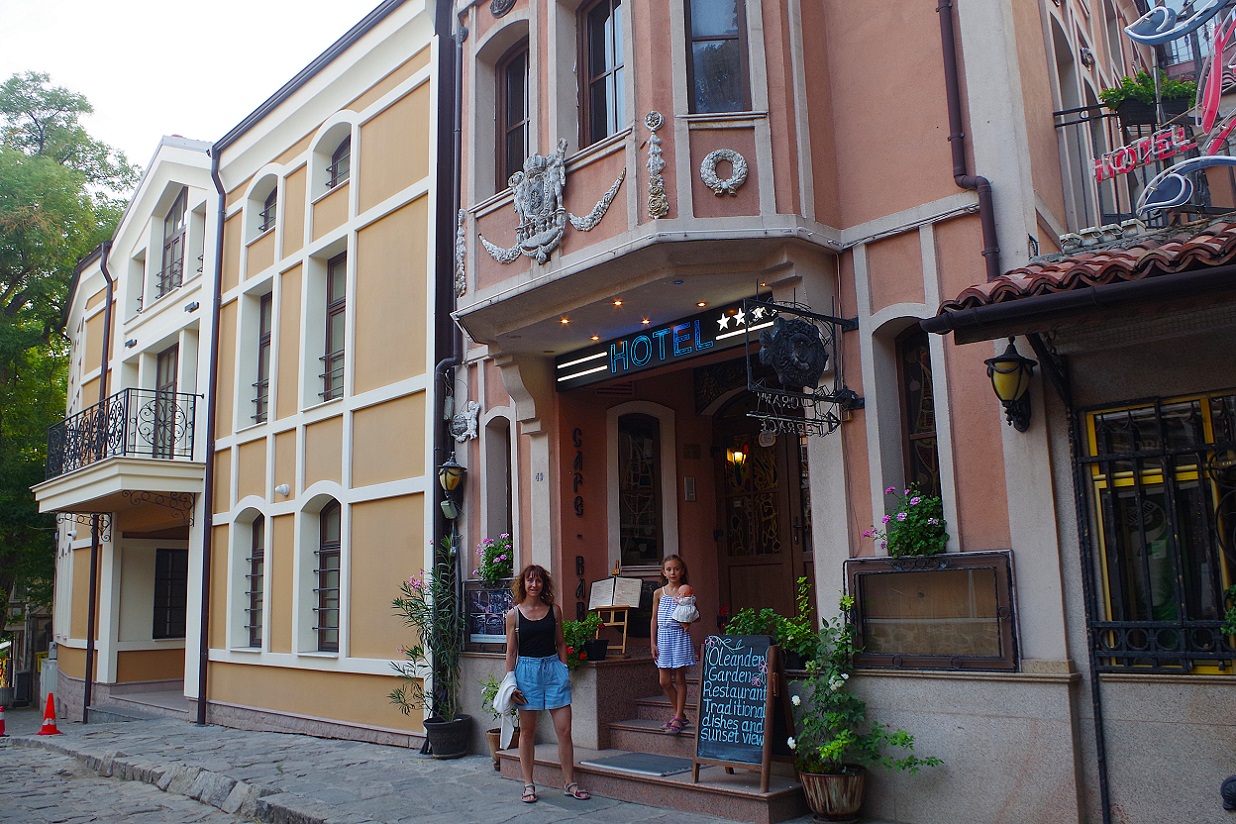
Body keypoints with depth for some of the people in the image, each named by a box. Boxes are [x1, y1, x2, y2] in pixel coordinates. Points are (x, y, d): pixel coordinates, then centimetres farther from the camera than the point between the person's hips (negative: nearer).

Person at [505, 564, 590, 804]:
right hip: (526, 670, -1)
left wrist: (564, 670, 6)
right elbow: (511, 651, 3)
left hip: (554, 668, 2)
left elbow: (560, 643, 12)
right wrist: (510, 683, -2)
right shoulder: (514, 615, 1)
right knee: (527, 731, 6)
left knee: (564, 730, 0)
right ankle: (528, 785, 18)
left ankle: (570, 784, 10)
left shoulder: (554, 610, 6)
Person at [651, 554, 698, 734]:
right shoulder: (659, 593, 7)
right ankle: (680, 714, 21)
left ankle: (678, 719, 9)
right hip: (663, 637, 3)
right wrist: (653, 643, 5)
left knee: (679, 679, 1)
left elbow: (697, 617, 3)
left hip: (680, 636, -3)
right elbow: (654, 619, 9)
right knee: (665, 681, 4)